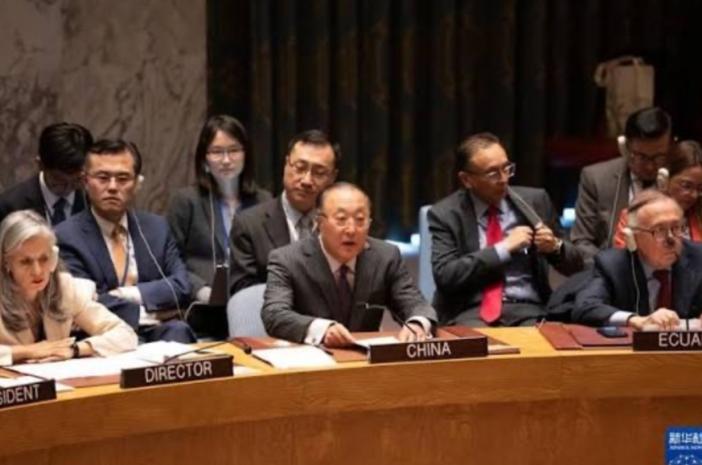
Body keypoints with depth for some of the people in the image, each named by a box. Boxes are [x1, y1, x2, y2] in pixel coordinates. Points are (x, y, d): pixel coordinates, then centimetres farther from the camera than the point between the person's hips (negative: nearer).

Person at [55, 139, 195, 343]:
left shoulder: (156, 227, 13)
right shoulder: (67, 237, -2)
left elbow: (181, 286, 3)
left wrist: (127, 294, -9)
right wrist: (152, 308, -6)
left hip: (159, 332, 3)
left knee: (178, 331, -31)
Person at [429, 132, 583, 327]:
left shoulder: (535, 200, 9)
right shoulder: (445, 214, 2)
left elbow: (574, 265, 15)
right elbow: (445, 276, -11)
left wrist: (556, 247, -8)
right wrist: (503, 248, -12)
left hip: (528, 310, 3)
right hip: (471, 313, -2)